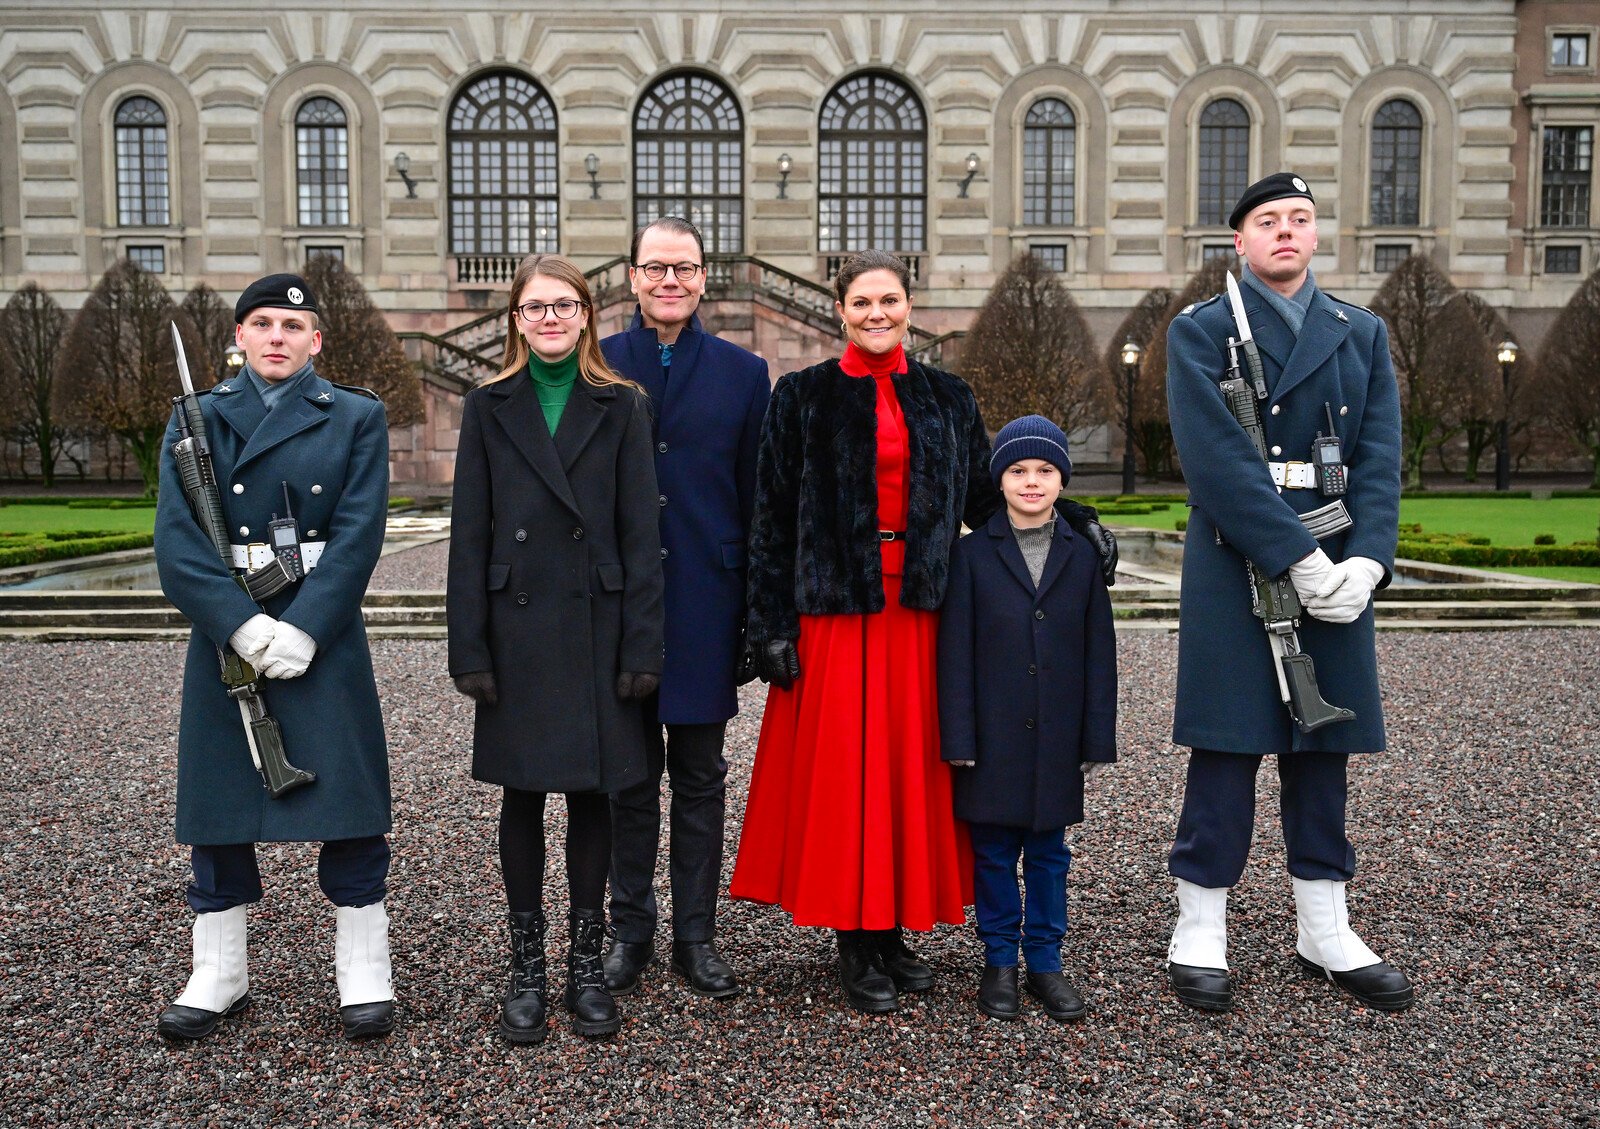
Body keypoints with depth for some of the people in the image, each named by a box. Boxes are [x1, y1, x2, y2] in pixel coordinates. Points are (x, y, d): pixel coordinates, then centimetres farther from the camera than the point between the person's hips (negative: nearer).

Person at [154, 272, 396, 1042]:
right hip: (225, 633, 2)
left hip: (322, 635, -2)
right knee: (217, 800, 9)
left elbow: (358, 536, -7)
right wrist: (242, 626, -17)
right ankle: (218, 975, 25)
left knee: (346, 799, 1)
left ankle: (364, 972, 15)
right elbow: (177, 542, -4)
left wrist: (303, 629, -17)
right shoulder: (197, 420, 8)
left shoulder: (357, 418, 4)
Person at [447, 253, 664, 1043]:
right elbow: (469, 536, 3)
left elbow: (640, 535, 0)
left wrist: (641, 647, -6)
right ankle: (526, 968, 22)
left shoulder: (620, 408, 4)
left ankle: (587, 965, 21)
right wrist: (470, 649, -4)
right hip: (518, 629, 1)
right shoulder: (489, 408, 6)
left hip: (597, 628, 0)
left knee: (592, 794, 7)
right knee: (522, 797, 8)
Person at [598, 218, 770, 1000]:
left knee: (700, 780, 9)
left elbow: (758, 499, 4)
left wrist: (758, 612, 0)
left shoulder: (743, 373, 4)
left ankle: (696, 936, 22)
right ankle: (629, 932, 25)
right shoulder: (594, 370, 4)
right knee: (629, 778, 11)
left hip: (706, 602, 0)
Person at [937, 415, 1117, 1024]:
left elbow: (1099, 653, 5)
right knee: (994, 852, 8)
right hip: (992, 738, -2)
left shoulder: (1082, 555, 5)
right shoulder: (972, 553, -2)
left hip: (1057, 738, 2)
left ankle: (1045, 961, 24)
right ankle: (999, 961, 22)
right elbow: (955, 652, -4)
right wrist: (959, 738, -9)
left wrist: (1097, 738, 1)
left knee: (1049, 853, 11)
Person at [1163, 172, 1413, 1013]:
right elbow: (1218, 459, -12)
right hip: (1235, 563, -4)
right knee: (1226, 746, -1)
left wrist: (1364, 561, -11)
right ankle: (1199, 935, 12)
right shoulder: (1199, 332, 0)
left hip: (1340, 565, 4)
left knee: (1324, 748, 10)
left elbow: (1380, 458, 4)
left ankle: (1325, 933, 23)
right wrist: (1297, 559, -18)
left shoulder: (1363, 334, 13)